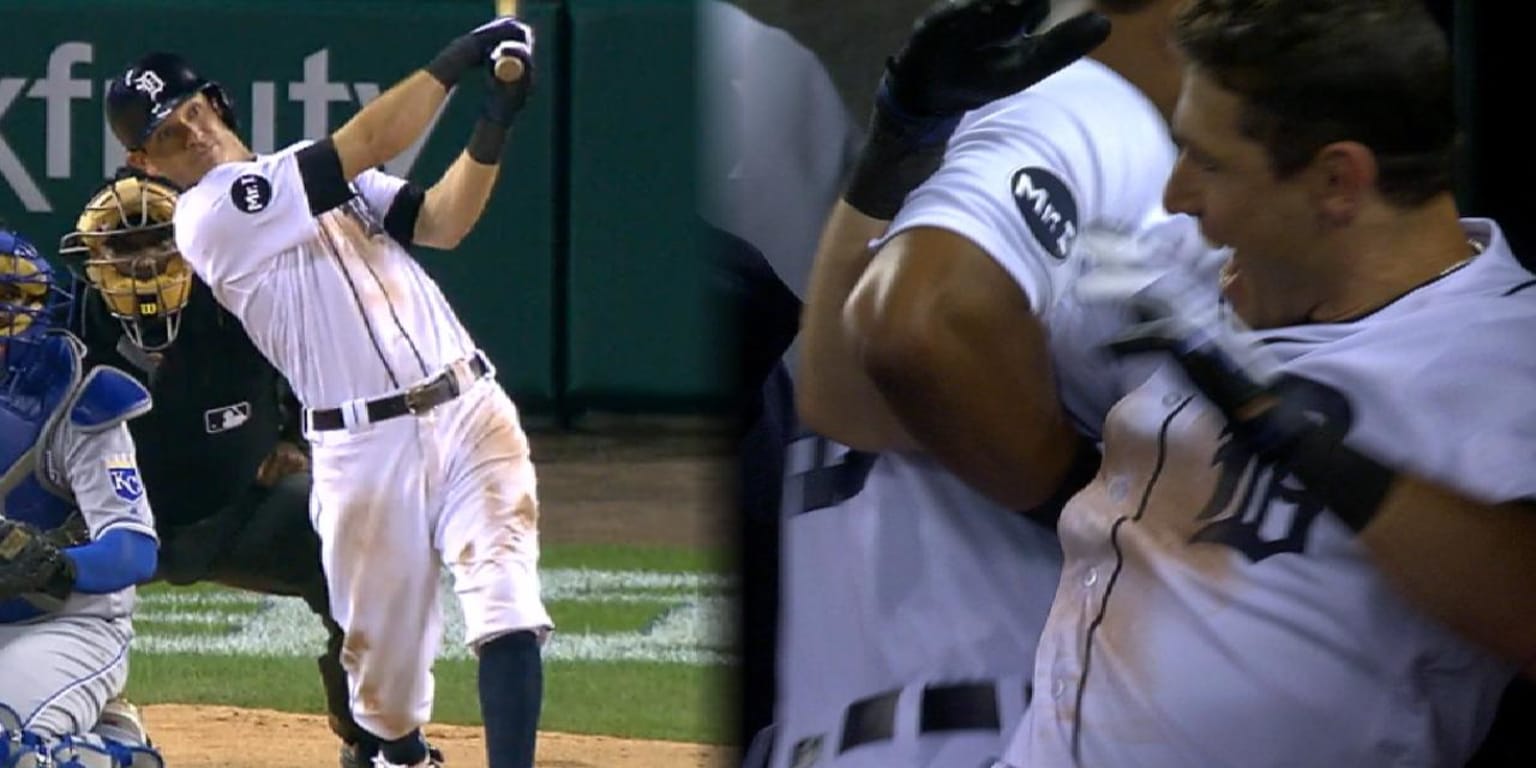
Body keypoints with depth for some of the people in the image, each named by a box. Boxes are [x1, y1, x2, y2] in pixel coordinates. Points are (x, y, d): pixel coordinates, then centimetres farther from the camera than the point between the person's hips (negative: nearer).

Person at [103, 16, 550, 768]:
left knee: (505, 607, -14)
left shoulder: (324, 179, 17)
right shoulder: (208, 216, -6)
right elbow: (367, 144, -12)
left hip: (470, 412, 4)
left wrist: (493, 128, -10)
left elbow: (441, 221, 5)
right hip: (366, 447, -4)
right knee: (381, 648, 6)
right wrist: (457, 58, -8)